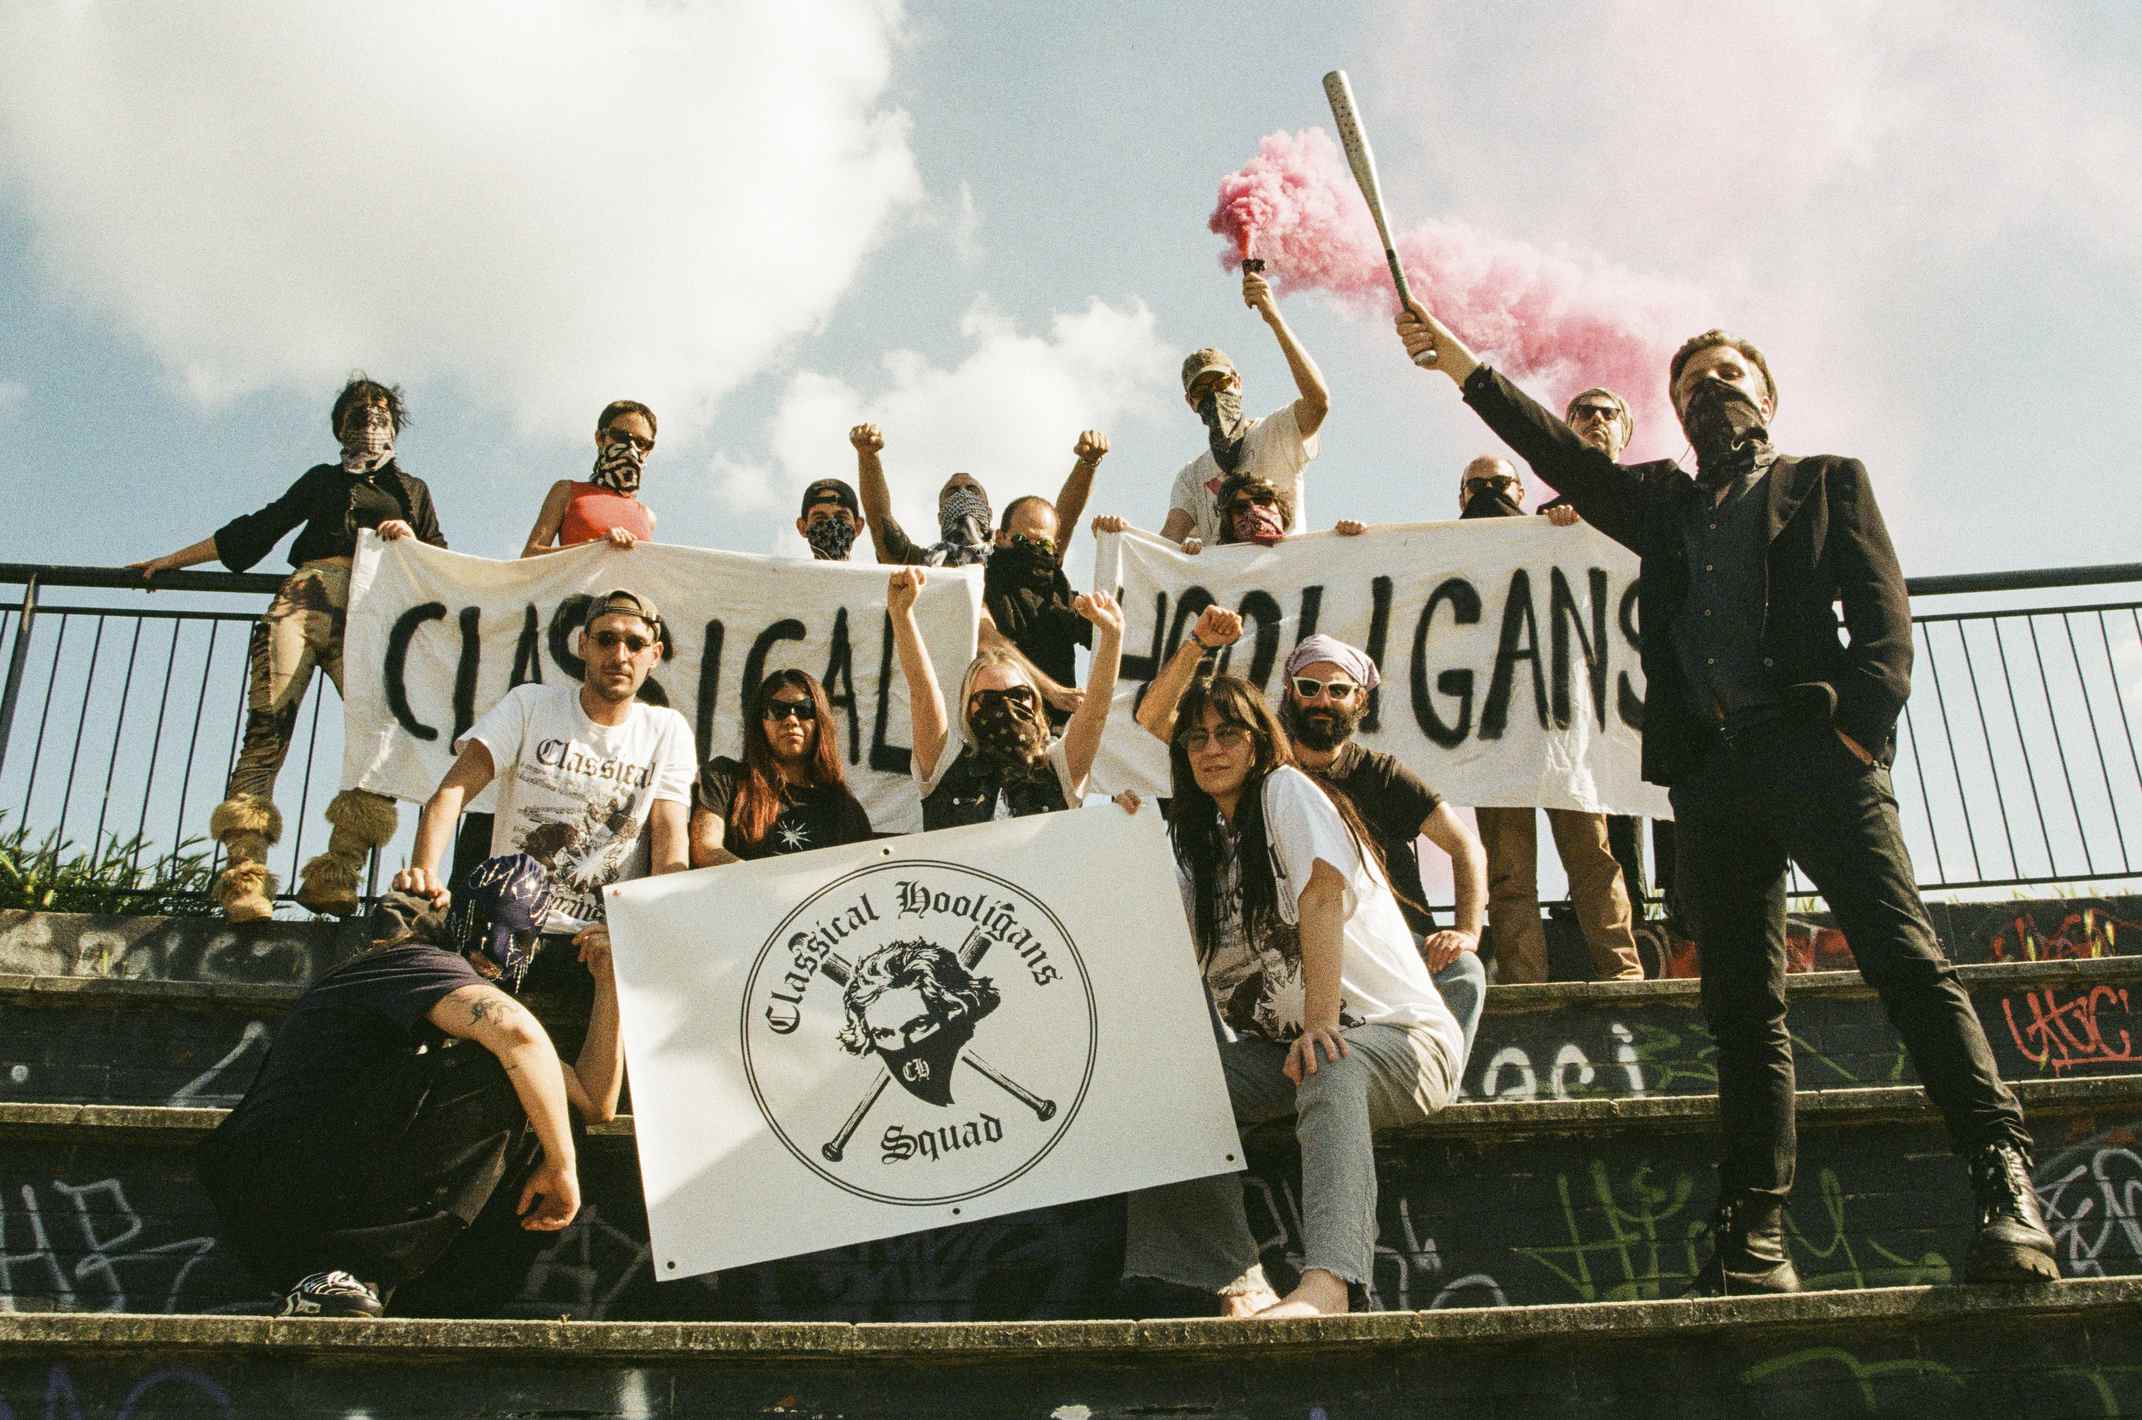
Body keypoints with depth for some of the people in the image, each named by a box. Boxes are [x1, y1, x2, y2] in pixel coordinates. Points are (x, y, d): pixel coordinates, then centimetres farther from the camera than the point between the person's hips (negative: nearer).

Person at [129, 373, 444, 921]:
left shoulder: (413, 490, 30)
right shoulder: (322, 479, 31)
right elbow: (255, 530, 32)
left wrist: (411, 543, 1)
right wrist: (171, 561, 32)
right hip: (305, 599, 1)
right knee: (267, 727, -21)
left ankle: (333, 875, -31)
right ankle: (244, 873, -31)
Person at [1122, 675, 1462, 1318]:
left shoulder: (1286, 790, -6)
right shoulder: (1199, 841, 15)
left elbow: (1322, 897, -21)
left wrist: (1321, 1021, -31)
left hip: (1401, 1034, -6)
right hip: (1282, 1046, 7)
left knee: (1328, 1065, -39)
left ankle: (1326, 1283, -57)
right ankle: (1242, 1284, -25)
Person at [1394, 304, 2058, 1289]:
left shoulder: (1826, 483, 18)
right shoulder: (1660, 502, 28)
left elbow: (1884, 615, 6)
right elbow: (1555, 451, 21)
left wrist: (1857, 727, -11)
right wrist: (1453, 357, 15)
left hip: (1816, 753, -3)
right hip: (1709, 768, 3)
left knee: (1907, 961, -17)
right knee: (1743, 1009, 0)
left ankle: (2005, 1187, -17)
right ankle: (1753, 1238, -1)